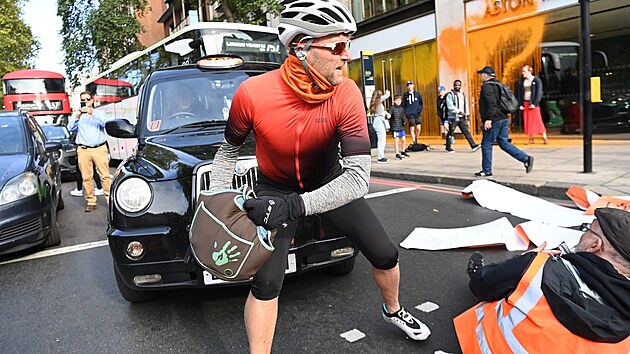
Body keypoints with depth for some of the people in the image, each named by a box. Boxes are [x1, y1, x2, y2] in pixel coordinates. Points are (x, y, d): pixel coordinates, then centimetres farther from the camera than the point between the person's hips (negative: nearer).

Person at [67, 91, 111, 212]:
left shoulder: (99, 113, 13)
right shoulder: (77, 115, 17)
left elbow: (104, 122, -9)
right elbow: (71, 128, 4)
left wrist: (92, 113, -22)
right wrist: (76, 117, -12)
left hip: (100, 149, -2)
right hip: (83, 150, 2)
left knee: (105, 176, -5)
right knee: (86, 177, 0)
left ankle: (110, 199, -2)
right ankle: (91, 202, 5)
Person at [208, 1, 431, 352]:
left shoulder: (347, 94, -27)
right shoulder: (253, 93, -29)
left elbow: (358, 176, -32)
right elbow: (229, 151, -8)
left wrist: (295, 206, -43)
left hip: (330, 182, 2)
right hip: (275, 188, -2)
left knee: (386, 255, 7)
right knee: (267, 282, -15)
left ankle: (393, 310, 41)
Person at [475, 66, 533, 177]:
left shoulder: (487, 86, -11)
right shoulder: (497, 85, 19)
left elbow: (491, 103, -23)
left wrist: (489, 119, -25)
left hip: (494, 121, -9)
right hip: (503, 119, 9)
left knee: (486, 145, 1)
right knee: (504, 143, 12)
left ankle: (486, 171, 8)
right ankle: (526, 158, 3)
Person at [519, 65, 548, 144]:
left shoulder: (536, 80, -4)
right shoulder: (523, 81, 9)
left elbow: (539, 93, -8)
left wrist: (534, 104, -16)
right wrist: (520, 104, 2)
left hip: (533, 104, -5)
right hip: (525, 103, 5)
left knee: (538, 121, -6)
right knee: (527, 121, 3)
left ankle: (544, 137, 1)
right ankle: (531, 139, 8)